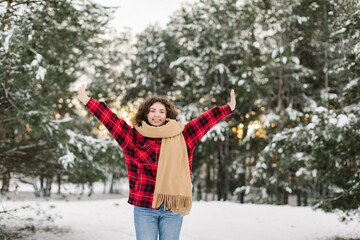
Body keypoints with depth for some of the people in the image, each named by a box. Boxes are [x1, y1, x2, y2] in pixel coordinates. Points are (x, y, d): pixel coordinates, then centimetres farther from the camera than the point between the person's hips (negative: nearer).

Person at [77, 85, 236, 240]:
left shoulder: (180, 136, 7)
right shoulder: (135, 137, 6)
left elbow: (205, 120, 11)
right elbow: (111, 120, 4)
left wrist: (228, 108, 14)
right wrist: (88, 101, 2)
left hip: (173, 207, 1)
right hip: (144, 206, -1)